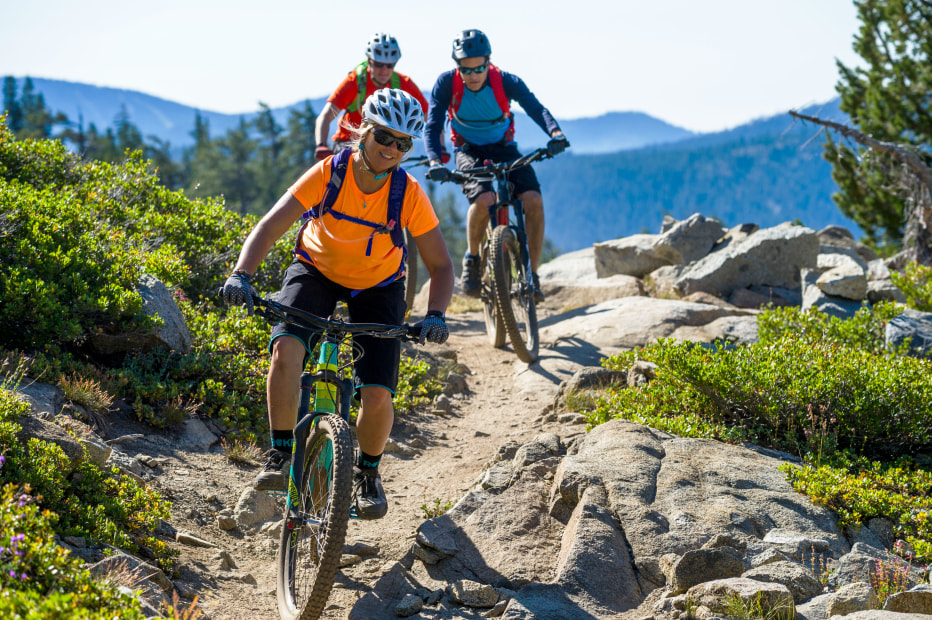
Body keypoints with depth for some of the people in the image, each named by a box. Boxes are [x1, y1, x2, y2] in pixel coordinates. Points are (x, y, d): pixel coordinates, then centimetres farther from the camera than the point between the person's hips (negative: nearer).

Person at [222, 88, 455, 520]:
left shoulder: (409, 195, -22)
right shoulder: (328, 174, -24)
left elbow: (441, 265, -17)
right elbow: (270, 227, -29)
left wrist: (435, 315, -35)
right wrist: (241, 275, -46)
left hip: (377, 287, 0)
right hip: (316, 272, 0)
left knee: (377, 395, -14)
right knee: (286, 351, -30)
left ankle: (367, 473, 17)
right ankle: (281, 457, -12)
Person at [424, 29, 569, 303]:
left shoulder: (506, 81, -19)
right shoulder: (446, 83, -18)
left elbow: (535, 108, -29)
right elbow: (432, 126, -20)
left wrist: (556, 132, -50)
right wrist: (435, 162, -39)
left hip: (504, 147, 1)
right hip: (469, 151, -1)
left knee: (534, 200, -23)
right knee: (484, 200, -32)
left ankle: (531, 274, -8)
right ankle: (472, 259, -6)